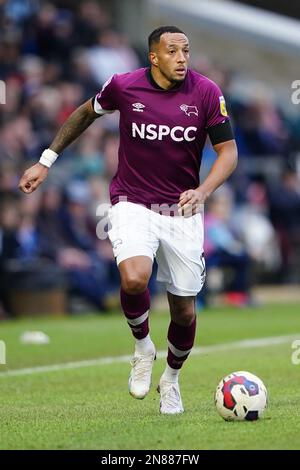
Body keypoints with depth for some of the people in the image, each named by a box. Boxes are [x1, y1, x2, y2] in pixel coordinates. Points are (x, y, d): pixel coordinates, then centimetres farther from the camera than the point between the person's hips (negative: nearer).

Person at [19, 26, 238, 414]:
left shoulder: (206, 92, -8)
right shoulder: (124, 86, -8)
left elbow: (228, 150, -4)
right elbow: (85, 113, 12)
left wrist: (203, 191, -23)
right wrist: (46, 161, 13)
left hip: (183, 210, 1)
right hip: (133, 204, -1)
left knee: (184, 312, 5)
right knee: (134, 280, -30)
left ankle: (171, 379, 36)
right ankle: (142, 346, 2)